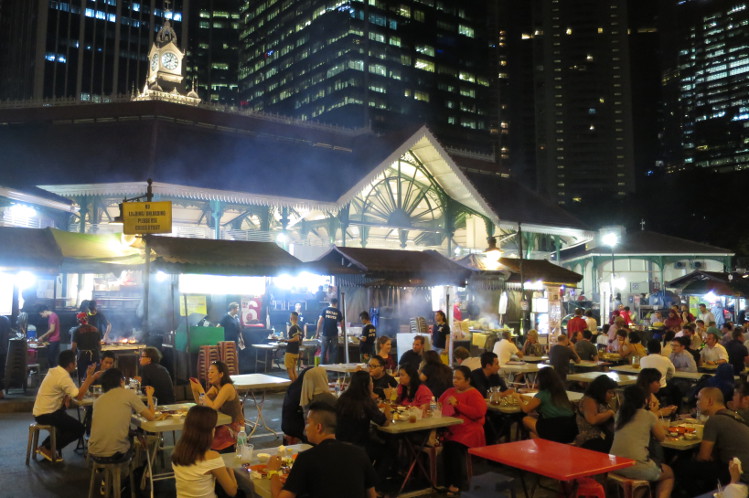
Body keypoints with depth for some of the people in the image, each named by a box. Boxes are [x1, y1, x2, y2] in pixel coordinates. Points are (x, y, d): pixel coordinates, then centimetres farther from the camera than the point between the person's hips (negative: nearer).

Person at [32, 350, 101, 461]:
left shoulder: (54, 371, 7)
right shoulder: (63, 377, -22)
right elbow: (79, 396, -20)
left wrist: (65, 398, -6)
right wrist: (90, 376, -17)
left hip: (40, 411, 10)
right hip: (46, 414, -10)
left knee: (67, 422, 27)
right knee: (79, 429, -6)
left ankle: (45, 446, 23)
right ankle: (47, 449, 2)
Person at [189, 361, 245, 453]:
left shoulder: (227, 387, -20)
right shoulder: (215, 387, 7)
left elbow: (213, 407, -28)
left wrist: (201, 390, -23)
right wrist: (194, 390, -11)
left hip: (234, 427, -8)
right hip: (224, 423, 8)